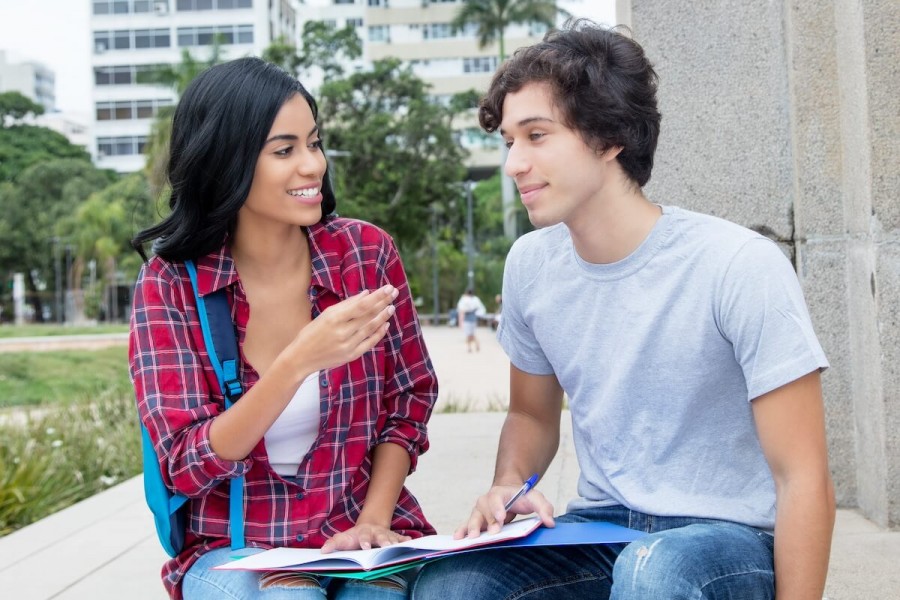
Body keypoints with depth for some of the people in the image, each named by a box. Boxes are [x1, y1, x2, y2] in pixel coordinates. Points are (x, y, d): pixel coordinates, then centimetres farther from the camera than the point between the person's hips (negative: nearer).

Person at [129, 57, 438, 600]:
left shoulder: (367, 251, -3)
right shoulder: (170, 283, -7)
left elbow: (409, 402, 5)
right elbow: (186, 466, -13)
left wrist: (372, 521, -10)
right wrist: (299, 362, -26)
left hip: (362, 535, 2)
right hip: (237, 545, -1)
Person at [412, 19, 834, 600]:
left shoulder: (740, 267, -16)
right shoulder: (530, 264, 1)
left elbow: (804, 479, -13)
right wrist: (510, 483, -5)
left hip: (730, 537, -5)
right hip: (600, 530, 5)